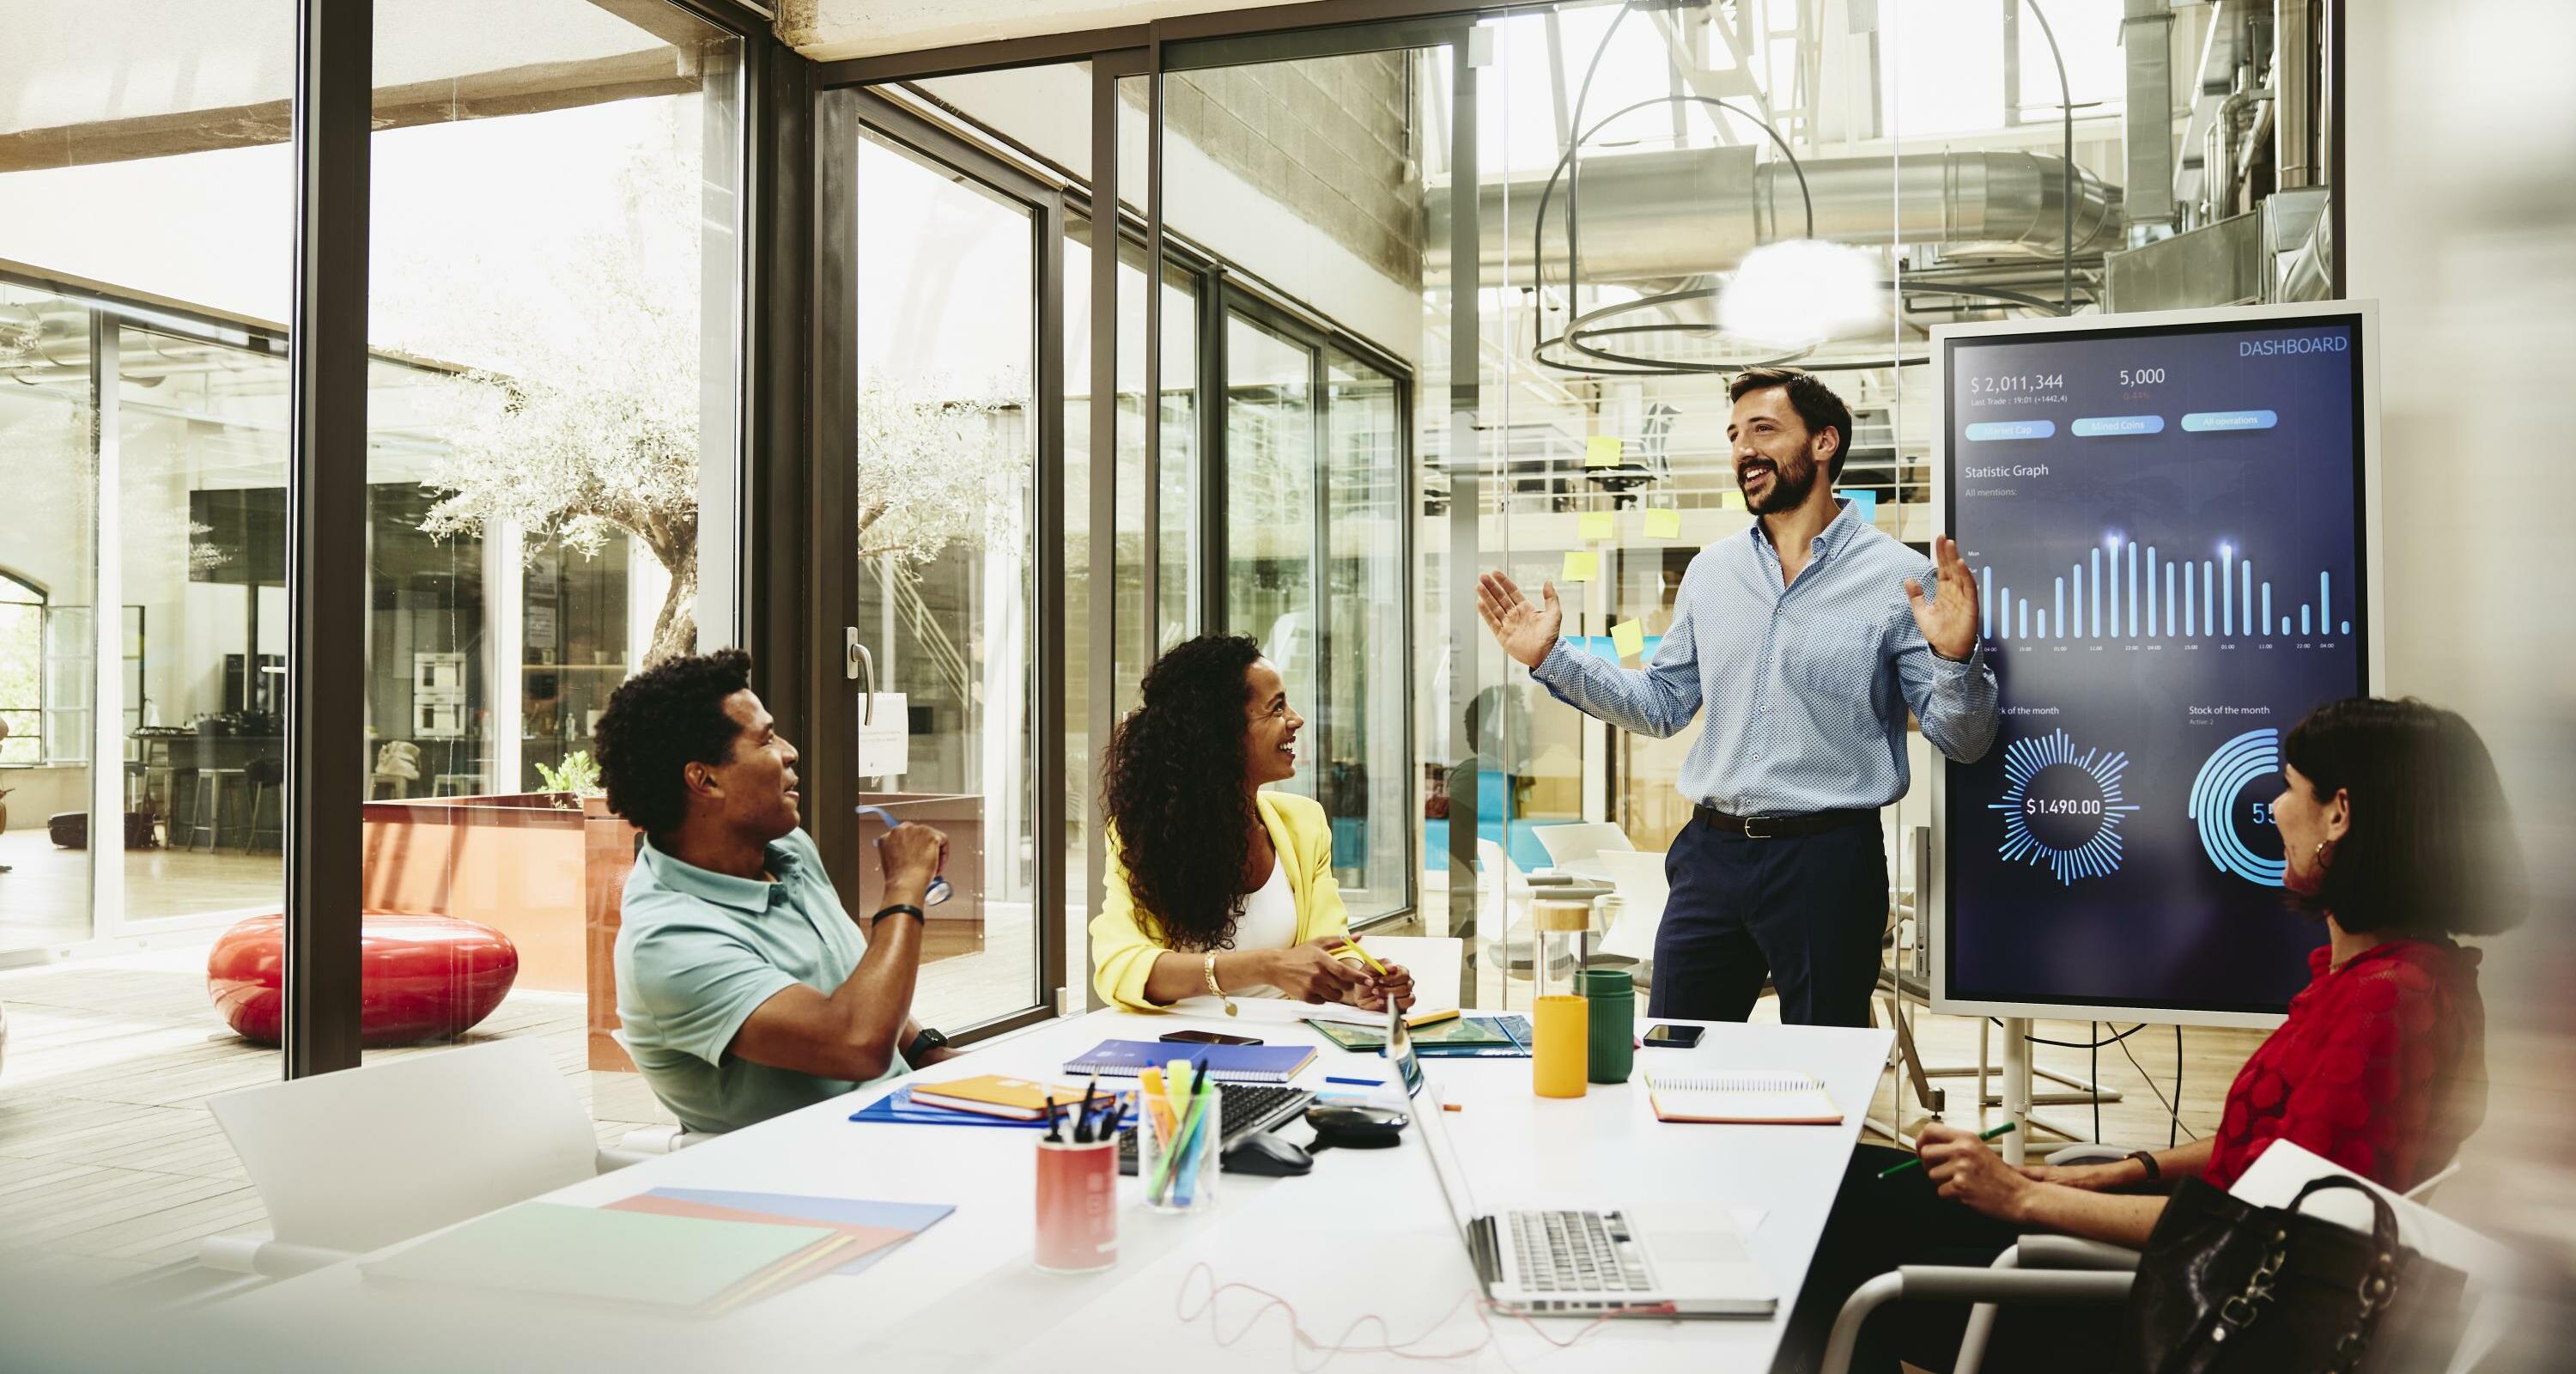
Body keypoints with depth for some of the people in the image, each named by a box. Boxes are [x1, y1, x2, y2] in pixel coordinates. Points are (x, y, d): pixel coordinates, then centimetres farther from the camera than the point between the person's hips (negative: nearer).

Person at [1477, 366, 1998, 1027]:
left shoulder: (1900, 577, -6)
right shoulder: (1711, 570, 9)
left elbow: (1962, 742, -7)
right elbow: (1664, 703, 15)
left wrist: (1955, 657, -26)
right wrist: (1552, 658, 7)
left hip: (1827, 864, -4)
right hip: (1711, 854, 4)